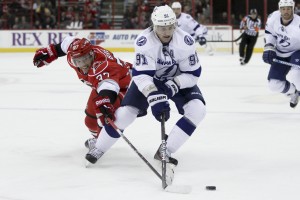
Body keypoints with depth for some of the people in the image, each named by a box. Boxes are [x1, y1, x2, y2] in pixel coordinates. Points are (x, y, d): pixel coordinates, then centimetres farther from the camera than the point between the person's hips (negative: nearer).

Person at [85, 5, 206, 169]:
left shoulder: (185, 41, -25)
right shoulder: (143, 42, -31)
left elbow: (193, 73, -18)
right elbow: (142, 75, -37)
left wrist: (173, 85, -32)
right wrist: (155, 99, -50)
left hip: (178, 80, 2)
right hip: (148, 79, -2)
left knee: (197, 110, -21)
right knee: (125, 112, -14)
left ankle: (165, 151, -15)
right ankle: (98, 149, 11)